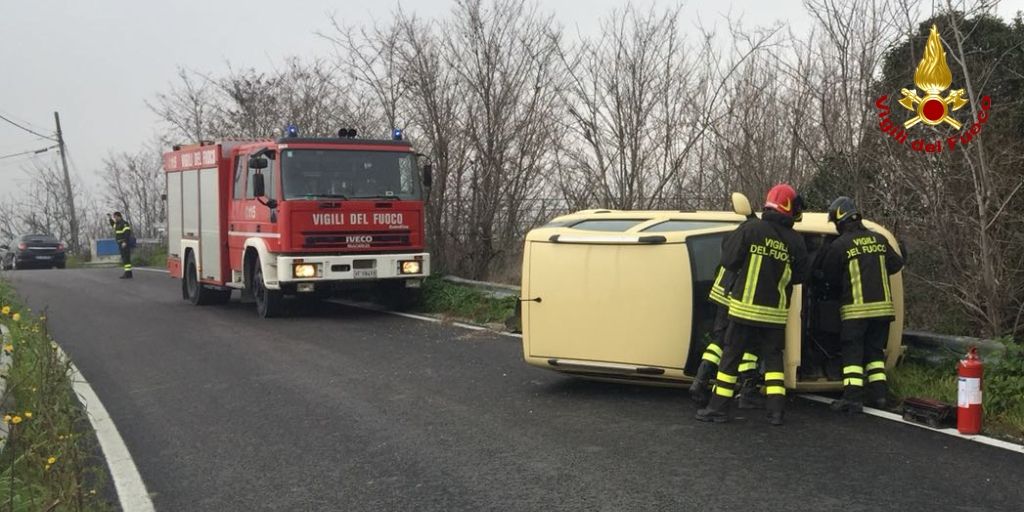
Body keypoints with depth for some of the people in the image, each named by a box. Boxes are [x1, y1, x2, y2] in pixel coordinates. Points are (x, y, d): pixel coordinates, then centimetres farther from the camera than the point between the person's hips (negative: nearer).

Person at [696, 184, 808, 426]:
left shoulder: (750, 229, -10)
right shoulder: (795, 241, -3)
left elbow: (729, 261, -7)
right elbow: (799, 277, 5)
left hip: (745, 307, -2)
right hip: (775, 313, 2)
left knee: (731, 355, 6)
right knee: (772, 357, 14)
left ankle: (719, 407, 8)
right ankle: (776, 409, 8)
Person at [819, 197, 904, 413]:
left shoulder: (839, 246, -9)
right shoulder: (879, 240, 5)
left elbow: (829, 277, 1)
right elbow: (896, 264, 15)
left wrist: (839, 288, 21)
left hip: (855, 308, -5)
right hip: (882, 306, 5)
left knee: (852, 353, 0)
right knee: (875, 350, 16)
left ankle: (852, 397, -6)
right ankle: (879, 393, 13)